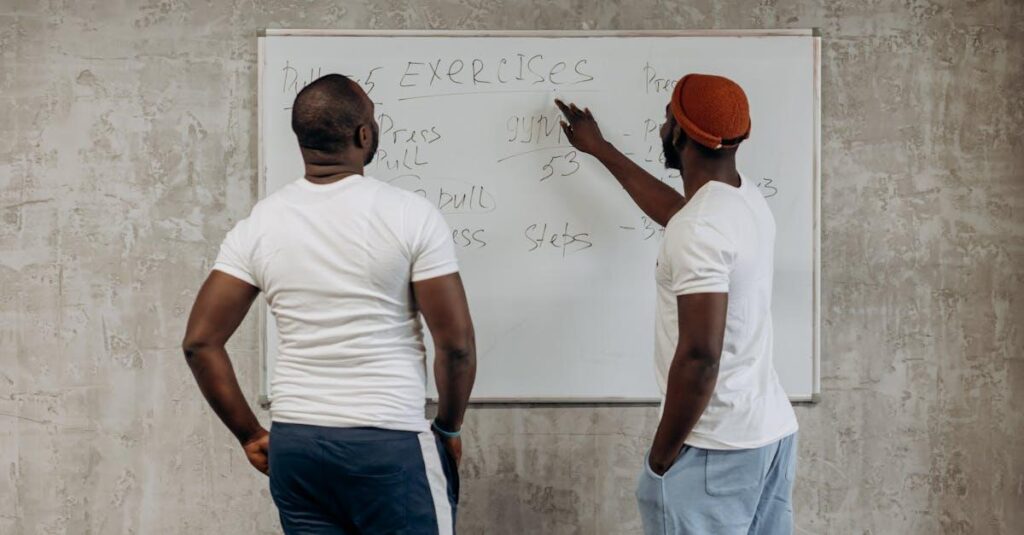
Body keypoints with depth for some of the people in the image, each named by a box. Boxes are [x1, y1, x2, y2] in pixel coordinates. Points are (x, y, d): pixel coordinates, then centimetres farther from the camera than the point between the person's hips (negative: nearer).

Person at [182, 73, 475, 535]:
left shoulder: (259, 224, 2)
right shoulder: (411, 215, -9)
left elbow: (200, 341, 0)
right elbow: (456, 344, -10)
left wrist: (249, 435, 8)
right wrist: (448, 428, 6)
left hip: (293, 445, 4)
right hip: (388, 444, -4)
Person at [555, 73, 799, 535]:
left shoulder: (699, 230, -21)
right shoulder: (746, 198, 9)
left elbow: (699, 356, -25)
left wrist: (661, 455, -14)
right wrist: (599, 148, 38)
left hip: (718, 447, -9)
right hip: (773, 429, 9)